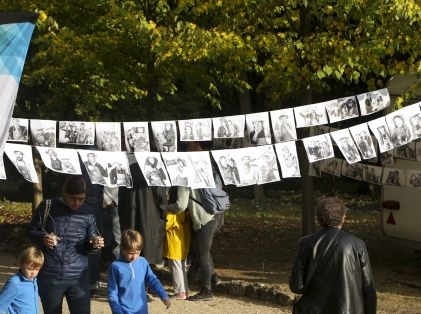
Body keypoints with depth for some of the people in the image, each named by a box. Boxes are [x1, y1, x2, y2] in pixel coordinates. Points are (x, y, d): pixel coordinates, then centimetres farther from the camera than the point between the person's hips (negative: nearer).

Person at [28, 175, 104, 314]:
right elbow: (31, 232, 3)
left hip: (78, 277, 1)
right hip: (50, 276, -1)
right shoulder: (47, 207, -8)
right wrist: (42, 238, -19)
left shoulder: (88, 212, -2)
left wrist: (95, 243, -15)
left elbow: (89, 243, 9)